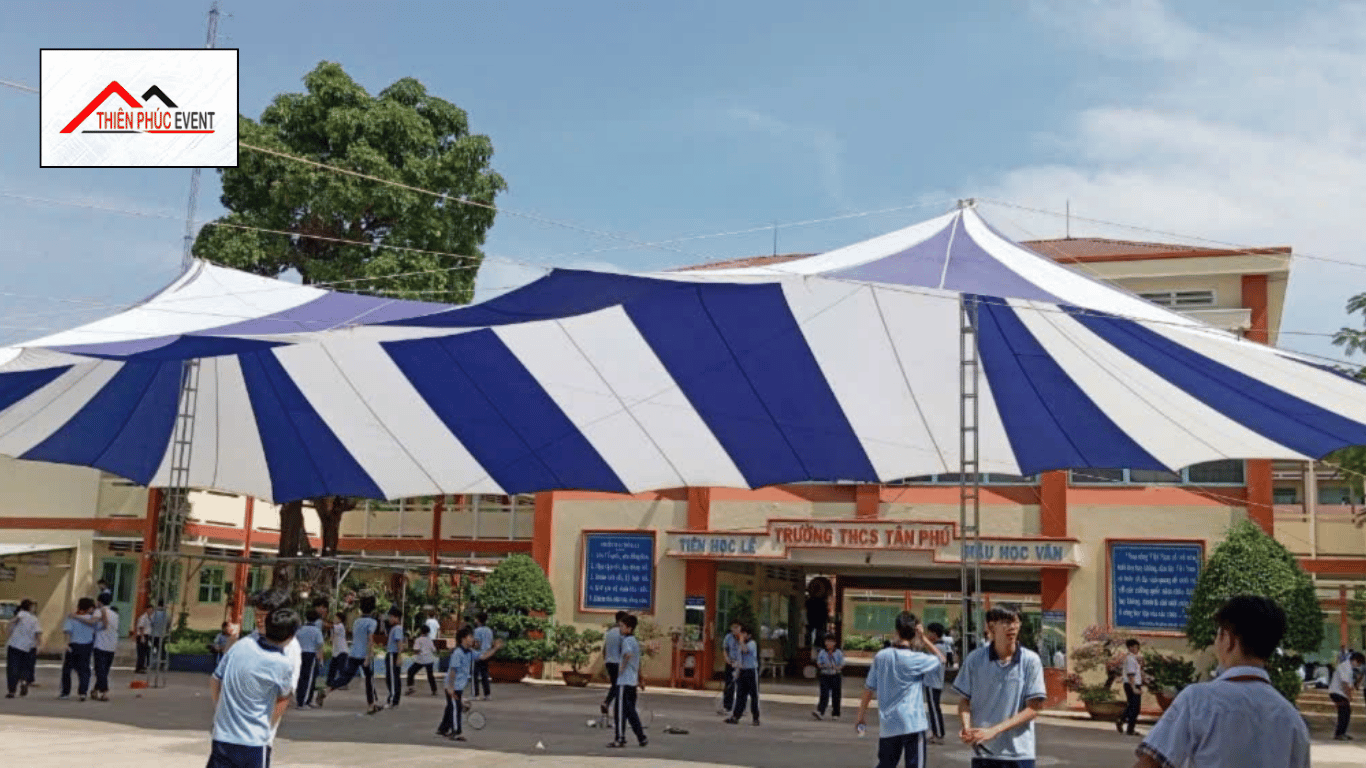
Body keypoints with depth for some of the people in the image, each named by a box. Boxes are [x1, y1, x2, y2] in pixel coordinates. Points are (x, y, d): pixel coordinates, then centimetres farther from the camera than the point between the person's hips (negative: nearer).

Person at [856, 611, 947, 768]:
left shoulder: (881, 657, 1)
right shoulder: (916, 659, -12)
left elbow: (869, 689, 6)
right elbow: (941, 659, 6)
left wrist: (861, 715, 16)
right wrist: (923, 639, 0)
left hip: (887, 724, 5)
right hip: (912, 725, -5)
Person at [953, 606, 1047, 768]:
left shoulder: (1031, 661, -5)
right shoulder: (974, 660, -1)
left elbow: (1033, 708, -6)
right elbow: (964, 701, 7)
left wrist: (995, 730, -15)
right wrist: (967, 727, -15)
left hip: (1019, 754, -1)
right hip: (983, 753, 1)